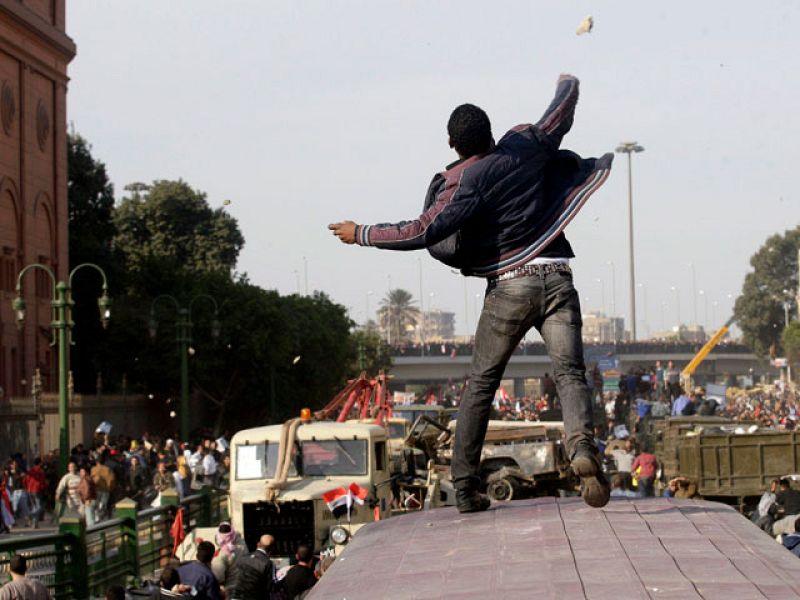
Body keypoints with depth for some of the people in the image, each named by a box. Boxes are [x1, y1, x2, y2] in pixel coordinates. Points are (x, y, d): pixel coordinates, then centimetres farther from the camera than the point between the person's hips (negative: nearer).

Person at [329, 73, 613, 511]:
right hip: (556, 279, 2)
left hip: (508, 287, -2)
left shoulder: (464, 183, -5)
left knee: (481, 384, 9)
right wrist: (568, 83, 47)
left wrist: (360, 235, -5)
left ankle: (464, 487, 8)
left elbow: (423, 232, -16)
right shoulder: (526, 147, 6)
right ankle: (582, 446, -37)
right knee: (569, 373, -7)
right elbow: (562, 111, 25)